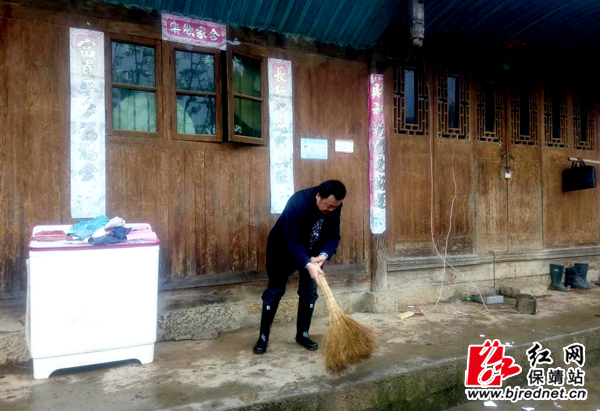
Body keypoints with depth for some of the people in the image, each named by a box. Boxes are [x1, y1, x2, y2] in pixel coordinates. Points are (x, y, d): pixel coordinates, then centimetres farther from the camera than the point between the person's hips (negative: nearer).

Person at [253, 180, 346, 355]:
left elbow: (333, 236, -14)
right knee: (274, 292, 1)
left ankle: (302, 334, 20)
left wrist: (323, 255, -32)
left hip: (312, 252, 5)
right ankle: (263, 336, 14)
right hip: (283, 250, -5)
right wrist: (308, 265, -46)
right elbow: (292, 242, -37)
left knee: (309, 293, 5)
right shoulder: (297, 203, -37)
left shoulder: (334, 206, -19)